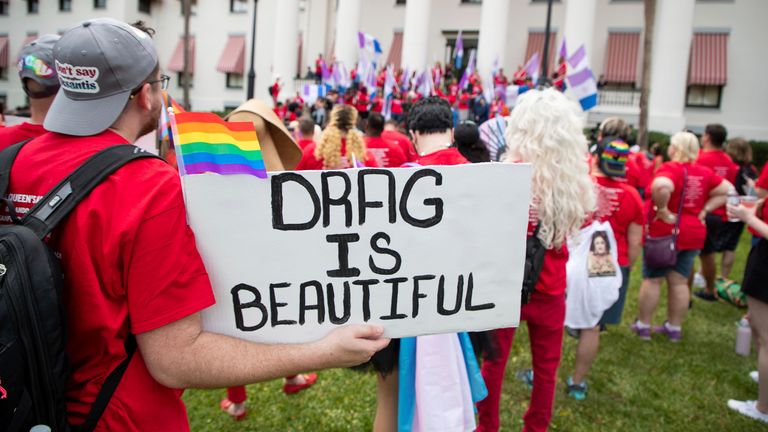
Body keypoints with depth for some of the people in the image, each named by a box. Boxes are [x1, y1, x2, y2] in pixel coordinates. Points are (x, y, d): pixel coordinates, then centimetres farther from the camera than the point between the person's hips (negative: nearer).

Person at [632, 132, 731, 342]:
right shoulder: (705, 172, 2)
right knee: (679, 281, 13)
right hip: (693, 233, 6)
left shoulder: (670, 169, -18)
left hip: (663, 231, -5)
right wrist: (705, 209, 4)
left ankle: (643, 325, 15)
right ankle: (674, 327, 22)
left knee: (652, 279, 6)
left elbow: (661, 186, -39)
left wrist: (663, 210, -24)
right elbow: (728, 190, 10)